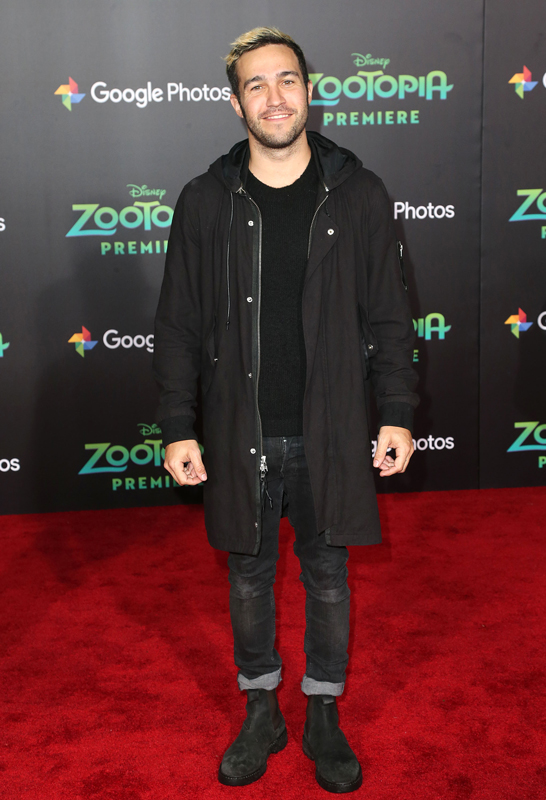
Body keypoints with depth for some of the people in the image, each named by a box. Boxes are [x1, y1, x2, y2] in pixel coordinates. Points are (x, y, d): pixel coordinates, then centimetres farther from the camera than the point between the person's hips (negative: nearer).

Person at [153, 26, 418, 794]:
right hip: (240, 434, 1)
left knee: (327, 573, 12)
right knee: (250, 574, 13)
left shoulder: (357, 193, -1)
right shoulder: (205, 201, -1)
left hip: (330, 431, 0)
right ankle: (261, 713, 32)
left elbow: (388, 315, 1)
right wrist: (178, 429, -2)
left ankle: (324, 715, 31)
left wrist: (398, 413, -3)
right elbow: (179, 326, 1)